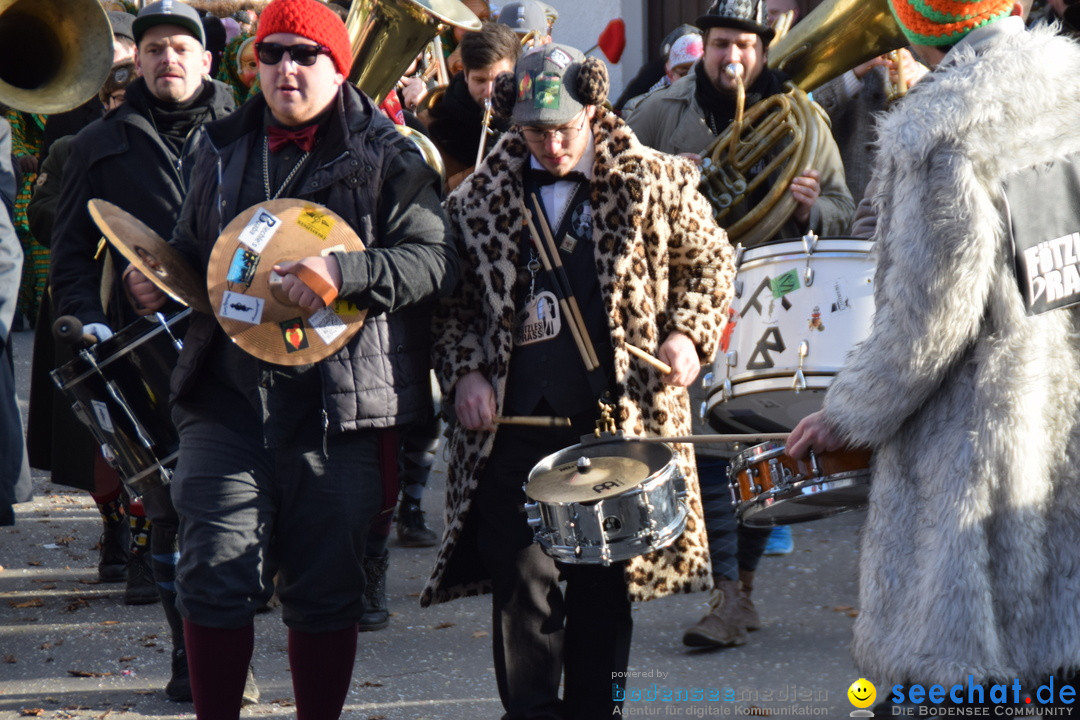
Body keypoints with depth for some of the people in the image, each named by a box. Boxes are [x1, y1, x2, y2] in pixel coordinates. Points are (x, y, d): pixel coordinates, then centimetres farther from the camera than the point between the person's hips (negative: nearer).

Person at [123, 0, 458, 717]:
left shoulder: (387, 157, 1)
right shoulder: (224, 148, 16)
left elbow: (435, 257, -9)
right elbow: (192, 251, 28)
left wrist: (346, 271, -24)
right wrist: (154, 279, 6)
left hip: (338, 407, -3)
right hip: (226, 398, 3)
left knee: (325, 594, 5)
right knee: (214, 580, -2)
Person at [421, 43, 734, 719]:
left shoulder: (657, 181, 3)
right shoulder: (482, 195, 7)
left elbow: (709, 261, 14)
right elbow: (453, 299, 15)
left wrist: (689, 334, -2)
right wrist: (463, 372, 1)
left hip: (619, 416, 0)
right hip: (516, 419, 1)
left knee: (606, 584, 6)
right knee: (522, 580, -4)